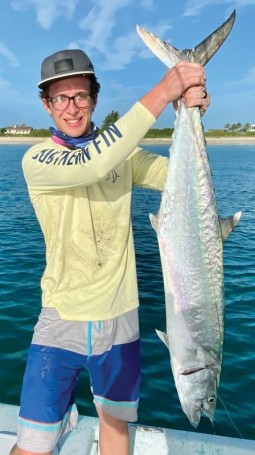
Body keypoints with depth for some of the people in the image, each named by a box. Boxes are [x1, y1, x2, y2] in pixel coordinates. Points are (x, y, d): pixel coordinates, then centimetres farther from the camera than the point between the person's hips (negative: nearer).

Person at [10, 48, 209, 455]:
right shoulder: (36, 160, -10)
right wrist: (161, 93, -29)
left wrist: (189, 115, -24)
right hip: (63, 319, -3)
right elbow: (92, 164, -29)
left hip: (120, 317, 3)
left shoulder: (122, 152, 2)